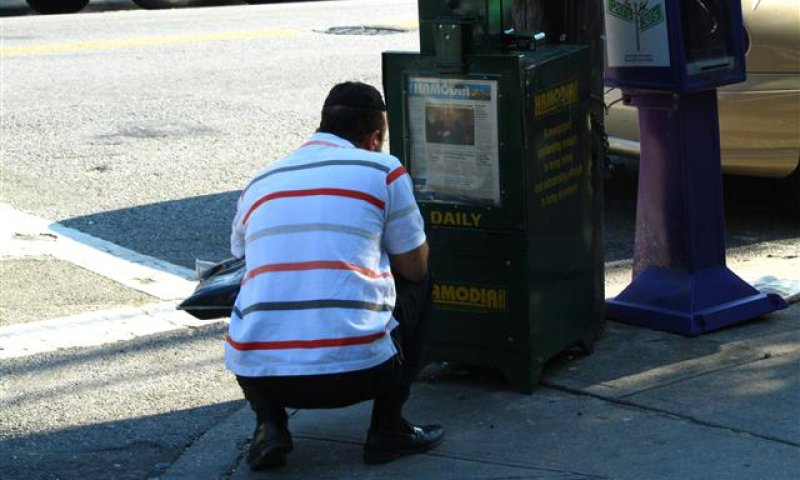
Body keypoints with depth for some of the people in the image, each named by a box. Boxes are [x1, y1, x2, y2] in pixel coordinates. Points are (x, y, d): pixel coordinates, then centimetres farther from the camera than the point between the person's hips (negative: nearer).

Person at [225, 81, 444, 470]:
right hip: (358, 371, -3)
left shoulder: (258, 184, 18)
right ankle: (387, 429, 18)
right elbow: (414, 266, 13)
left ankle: (269, 423, 14)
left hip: (257, 375, 3)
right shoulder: (384, 171, 6)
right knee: (418, 286, 26)